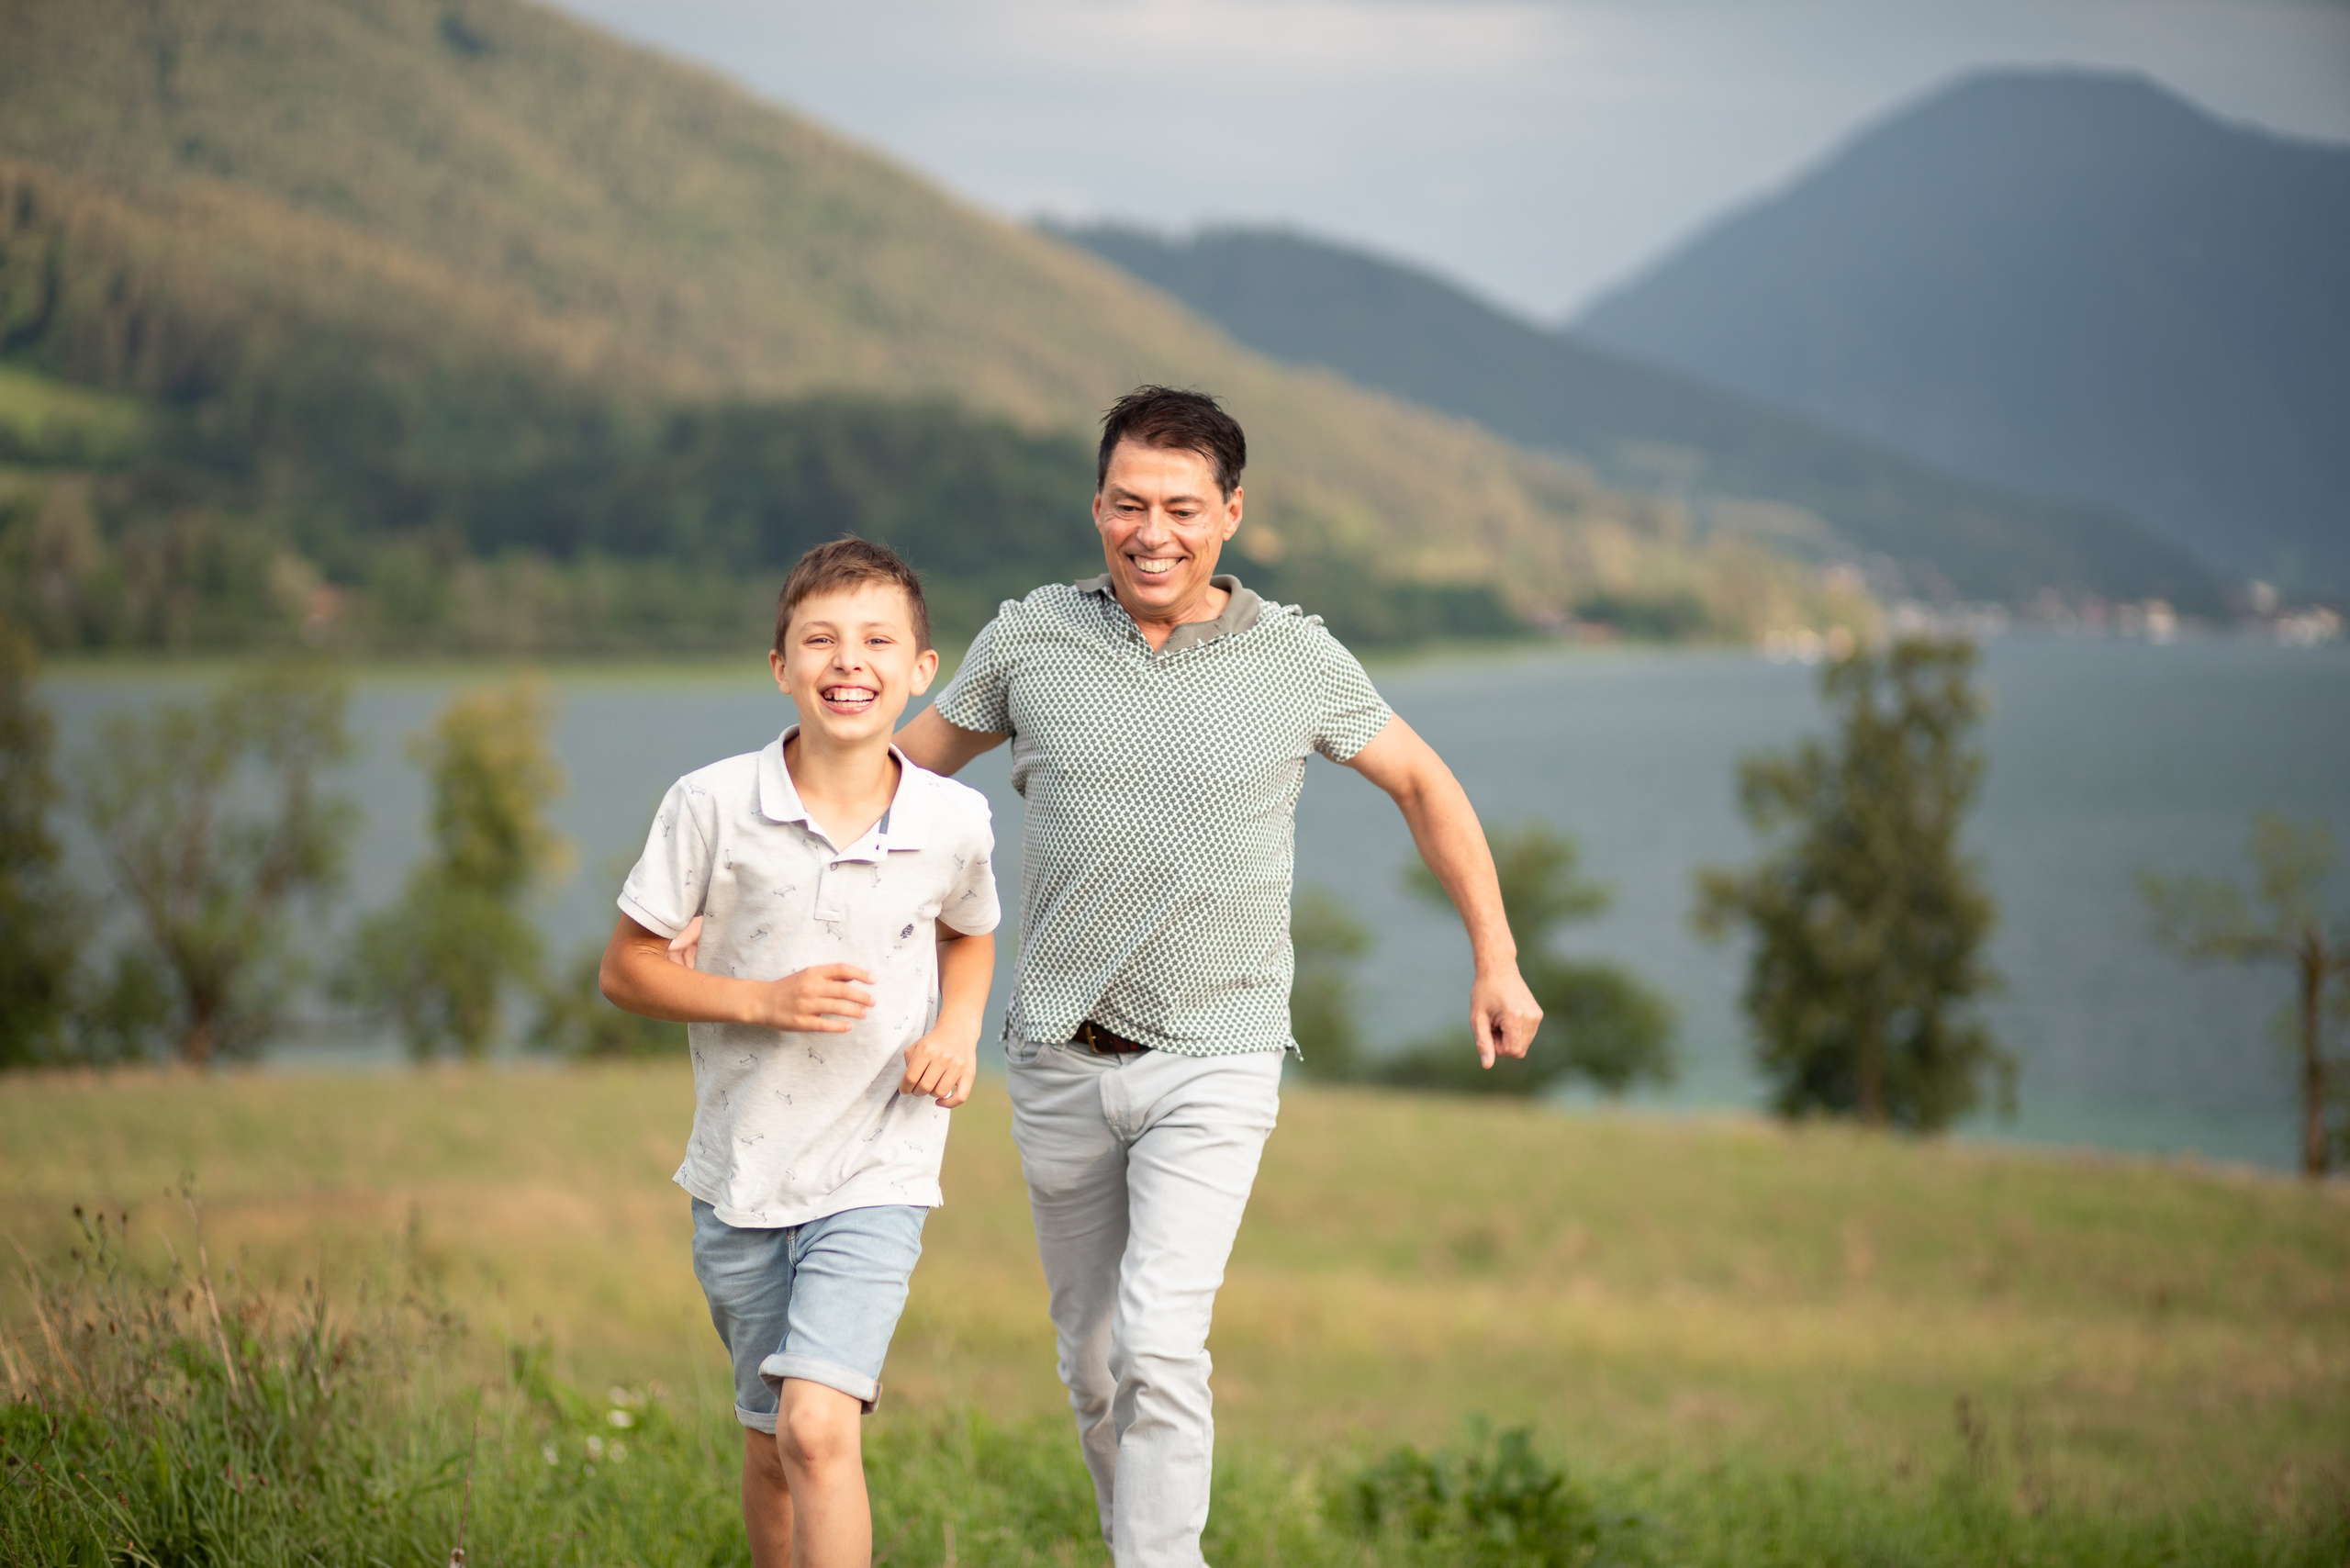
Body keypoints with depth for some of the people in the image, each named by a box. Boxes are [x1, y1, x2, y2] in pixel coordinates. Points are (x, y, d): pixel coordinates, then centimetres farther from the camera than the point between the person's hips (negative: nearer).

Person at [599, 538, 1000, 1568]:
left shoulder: (956, 823, -7)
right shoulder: (712, 805, -11)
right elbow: (627, 969, -3)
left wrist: (959, 1031, -3)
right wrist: (764, 999, -17)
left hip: (875, 1177, -1)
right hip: (740, 1174, 2)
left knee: (818, 1425, -20)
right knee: (770, 1447, 15)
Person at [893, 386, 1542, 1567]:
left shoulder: (1296, 660, -6)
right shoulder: (1029, 639, -3)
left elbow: (1424, 785, 10)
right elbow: (905, 766, 11)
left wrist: (1497, 964, 10)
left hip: (1213, 1067, -3)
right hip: (1059, 1064, 3)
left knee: (1159, 1347, -18)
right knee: (1091, 1365, 12)